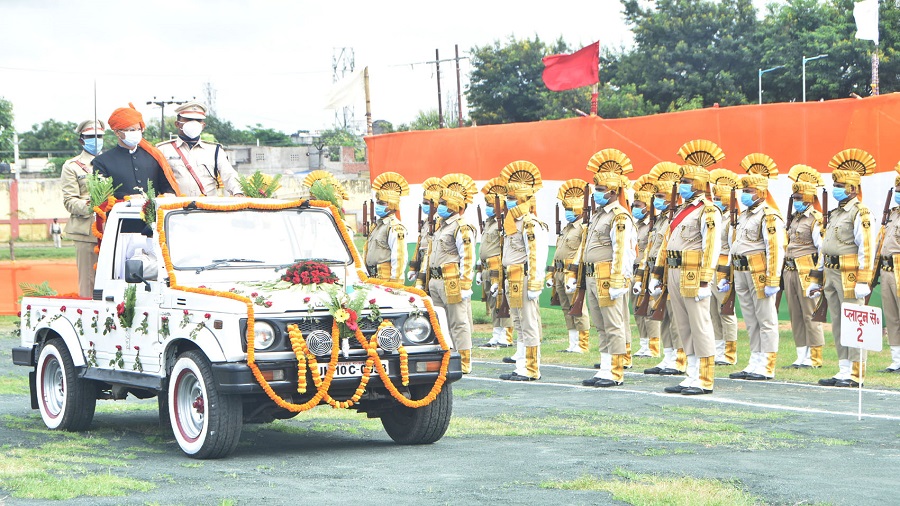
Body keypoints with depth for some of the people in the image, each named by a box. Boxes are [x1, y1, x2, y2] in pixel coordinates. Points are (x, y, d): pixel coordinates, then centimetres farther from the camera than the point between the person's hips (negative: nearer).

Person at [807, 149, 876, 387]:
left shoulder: (860, 213, -9)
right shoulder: (835, 213, 18)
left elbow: (867, 249, -16)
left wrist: (863, 281, -23)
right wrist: (816, 279, 19)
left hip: (849, 275, -9)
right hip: (831, 275, 9)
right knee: (838, 325, 11)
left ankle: (856, 374, -3)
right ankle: (844, 371, 16)